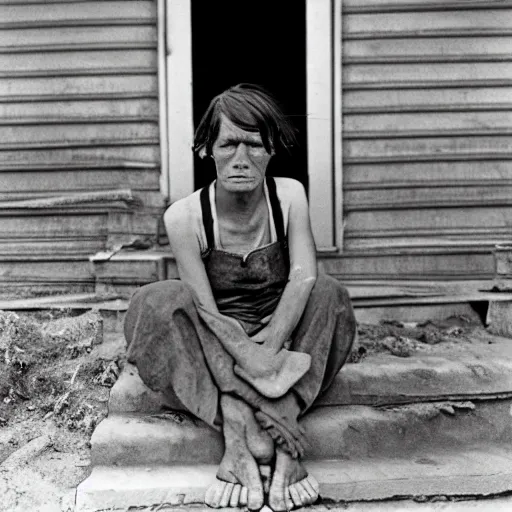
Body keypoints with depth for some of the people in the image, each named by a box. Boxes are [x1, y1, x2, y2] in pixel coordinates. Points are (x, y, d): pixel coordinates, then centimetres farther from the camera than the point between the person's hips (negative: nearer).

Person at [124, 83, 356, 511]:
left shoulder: (289, 196, -9)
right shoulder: (184, 216, -14)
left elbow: (304, 278, -23)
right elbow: (205, 310, -22)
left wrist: (268, 348, -37)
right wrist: (253, 364, -37)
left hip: (284, 337, 1)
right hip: (214, 350, -1)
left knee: (329, 293, -26)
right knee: (156, 302, -28)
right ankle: (238, 425, -36)